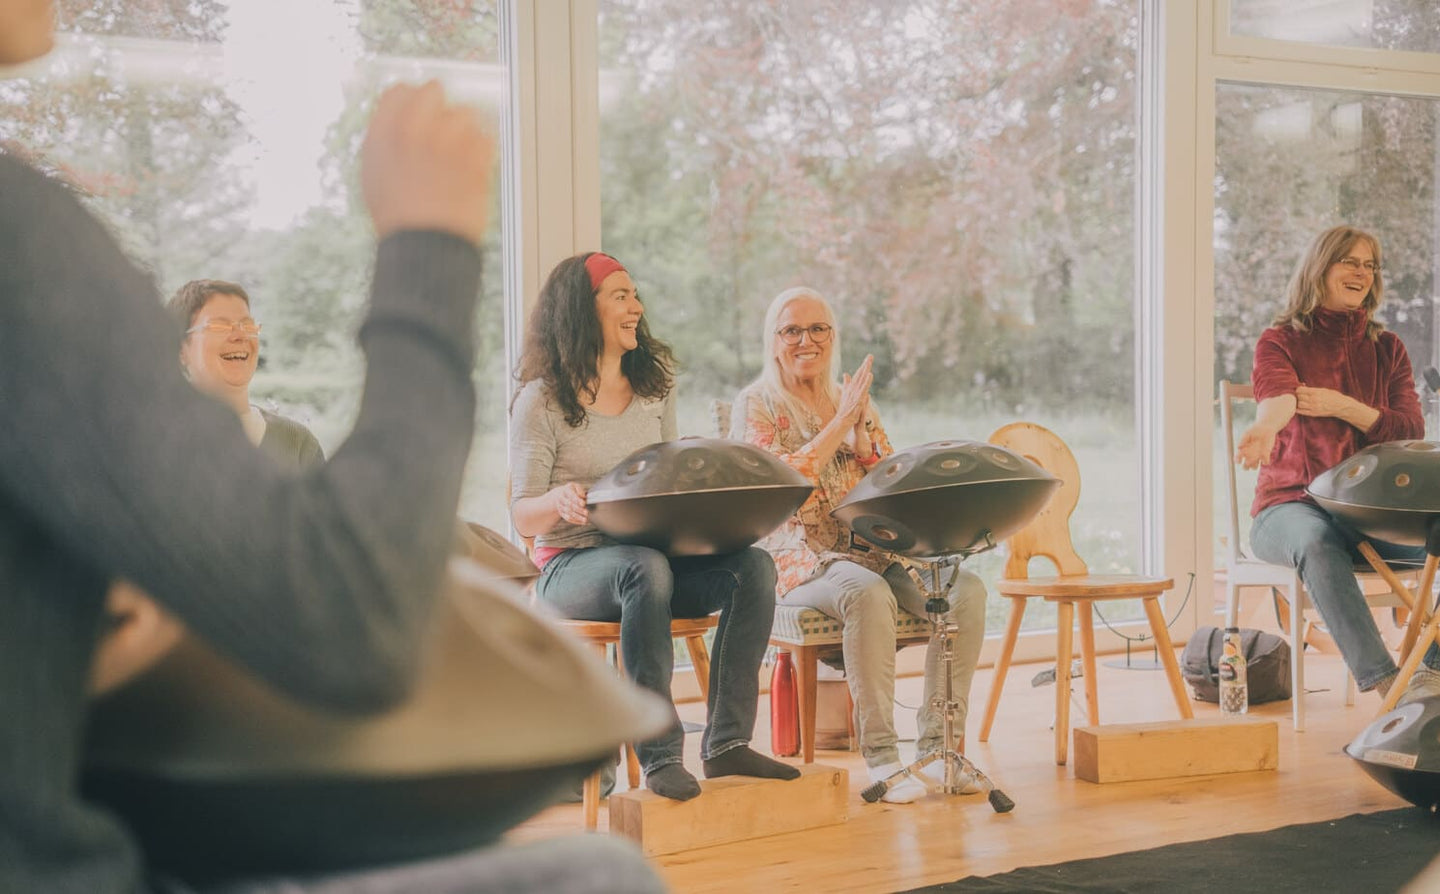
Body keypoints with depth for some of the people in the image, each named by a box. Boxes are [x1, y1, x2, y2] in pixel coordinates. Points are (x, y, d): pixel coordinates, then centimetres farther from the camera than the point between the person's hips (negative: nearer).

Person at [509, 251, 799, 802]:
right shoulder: (541, 401, -2)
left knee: (753, 565, -22)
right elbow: (523, 517, -6)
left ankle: (727, 742, -21)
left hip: (654, 552, 5)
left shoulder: (654, 386, 14)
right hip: (572, 565, -5)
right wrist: (559, 500, -29)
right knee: (646, 570, -38)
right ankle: (659, 756, -33)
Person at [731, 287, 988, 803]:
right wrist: (839, 422, -12)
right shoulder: (756, 405, 3)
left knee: (965, 588, -21)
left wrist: (860, 430, -5)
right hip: (799, 559, -5)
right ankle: (879, 752, -28)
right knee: (868, 592, -38)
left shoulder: (854, 401, 18)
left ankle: (937, 745, -17)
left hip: (870, 548, 5)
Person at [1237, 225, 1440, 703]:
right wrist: (1264, 429, -47)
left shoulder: (1388, 348, 16)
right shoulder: (1280, 341, 4)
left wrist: (1343, 407, -11)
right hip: (1291, 504, -4)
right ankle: (1384, 681, -43)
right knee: (1317, 542, -39)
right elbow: (1277, 395, -21)